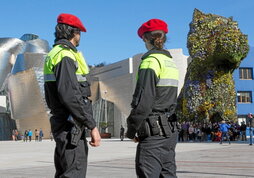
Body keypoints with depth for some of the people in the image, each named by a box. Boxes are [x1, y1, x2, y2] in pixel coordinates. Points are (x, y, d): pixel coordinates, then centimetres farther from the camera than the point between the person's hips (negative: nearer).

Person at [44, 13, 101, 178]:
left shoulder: (53, 54, 19)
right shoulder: (65, 55, -13)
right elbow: (70, 95, -23)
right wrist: (92, 126, -20)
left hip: (60, 121, 11)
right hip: (71, 126, -11)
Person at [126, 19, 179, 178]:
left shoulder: (151, 61, -11)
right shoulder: (171, 62, 15)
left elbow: (143, 101, -17)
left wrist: (131, 131, -7)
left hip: (153, 131, -9)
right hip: (171, 130, 9)